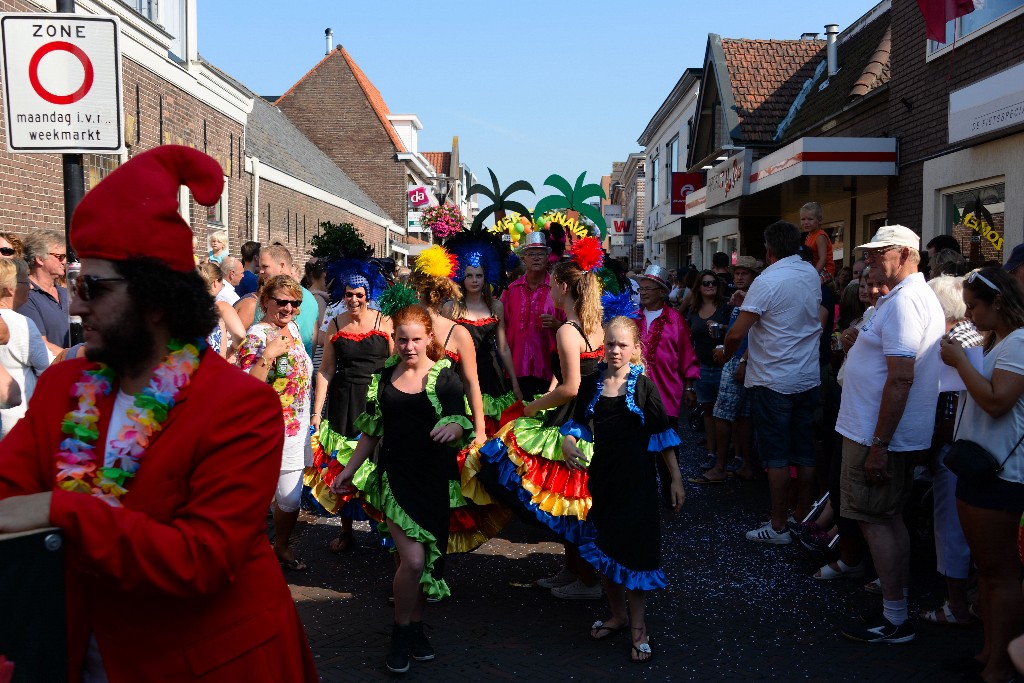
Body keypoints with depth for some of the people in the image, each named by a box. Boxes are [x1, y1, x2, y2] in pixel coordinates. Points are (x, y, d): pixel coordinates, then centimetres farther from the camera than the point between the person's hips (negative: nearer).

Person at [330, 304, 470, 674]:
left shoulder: (445, 377, -2)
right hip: (394, 476, 0)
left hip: (434, 479, 0)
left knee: (427, 558, 7)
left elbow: (459, 424, -8)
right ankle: (400, 633, 10)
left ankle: (415, 628, 29)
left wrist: (452, 427, -31)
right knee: (413, 558, -11)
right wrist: (348, 471, 14)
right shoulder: (383, 378, 5)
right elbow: (372, 431, 13)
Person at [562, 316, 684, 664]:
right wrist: (568, 443, -12)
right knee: (604, 547, 12)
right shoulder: (593, 385, 3)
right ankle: (617, 615, 30)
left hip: (635, 478, -4)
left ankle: (638, 626, 12)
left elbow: (663, 436, -4)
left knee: (633, 548, -2)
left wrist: (676, 479, -5)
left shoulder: (643, 386, -6)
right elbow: (579, 423, 10)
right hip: (601, 475, 4)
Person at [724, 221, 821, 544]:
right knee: (804, 453, 12)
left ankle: (778, 527, 6)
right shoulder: (812, 275, 5)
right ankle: (804, 520, 21)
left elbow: (736, 333, -19)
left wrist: (725, 355, 3)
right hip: (808, 378, 6)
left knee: (776, 456, 0)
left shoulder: (767, 281, -16)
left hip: (772, 381, -6)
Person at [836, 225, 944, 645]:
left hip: (881, 436, -11)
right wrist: (864, 341, 10)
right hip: (900, 435, 11)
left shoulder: (903, 302, -20)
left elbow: (901, 378, -26)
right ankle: (898, 602, 28)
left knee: (876, 521, -2)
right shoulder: (922, 296, 15)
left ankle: (895, 621, 6)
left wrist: (878, 445, -25)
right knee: (890, 518, 18)